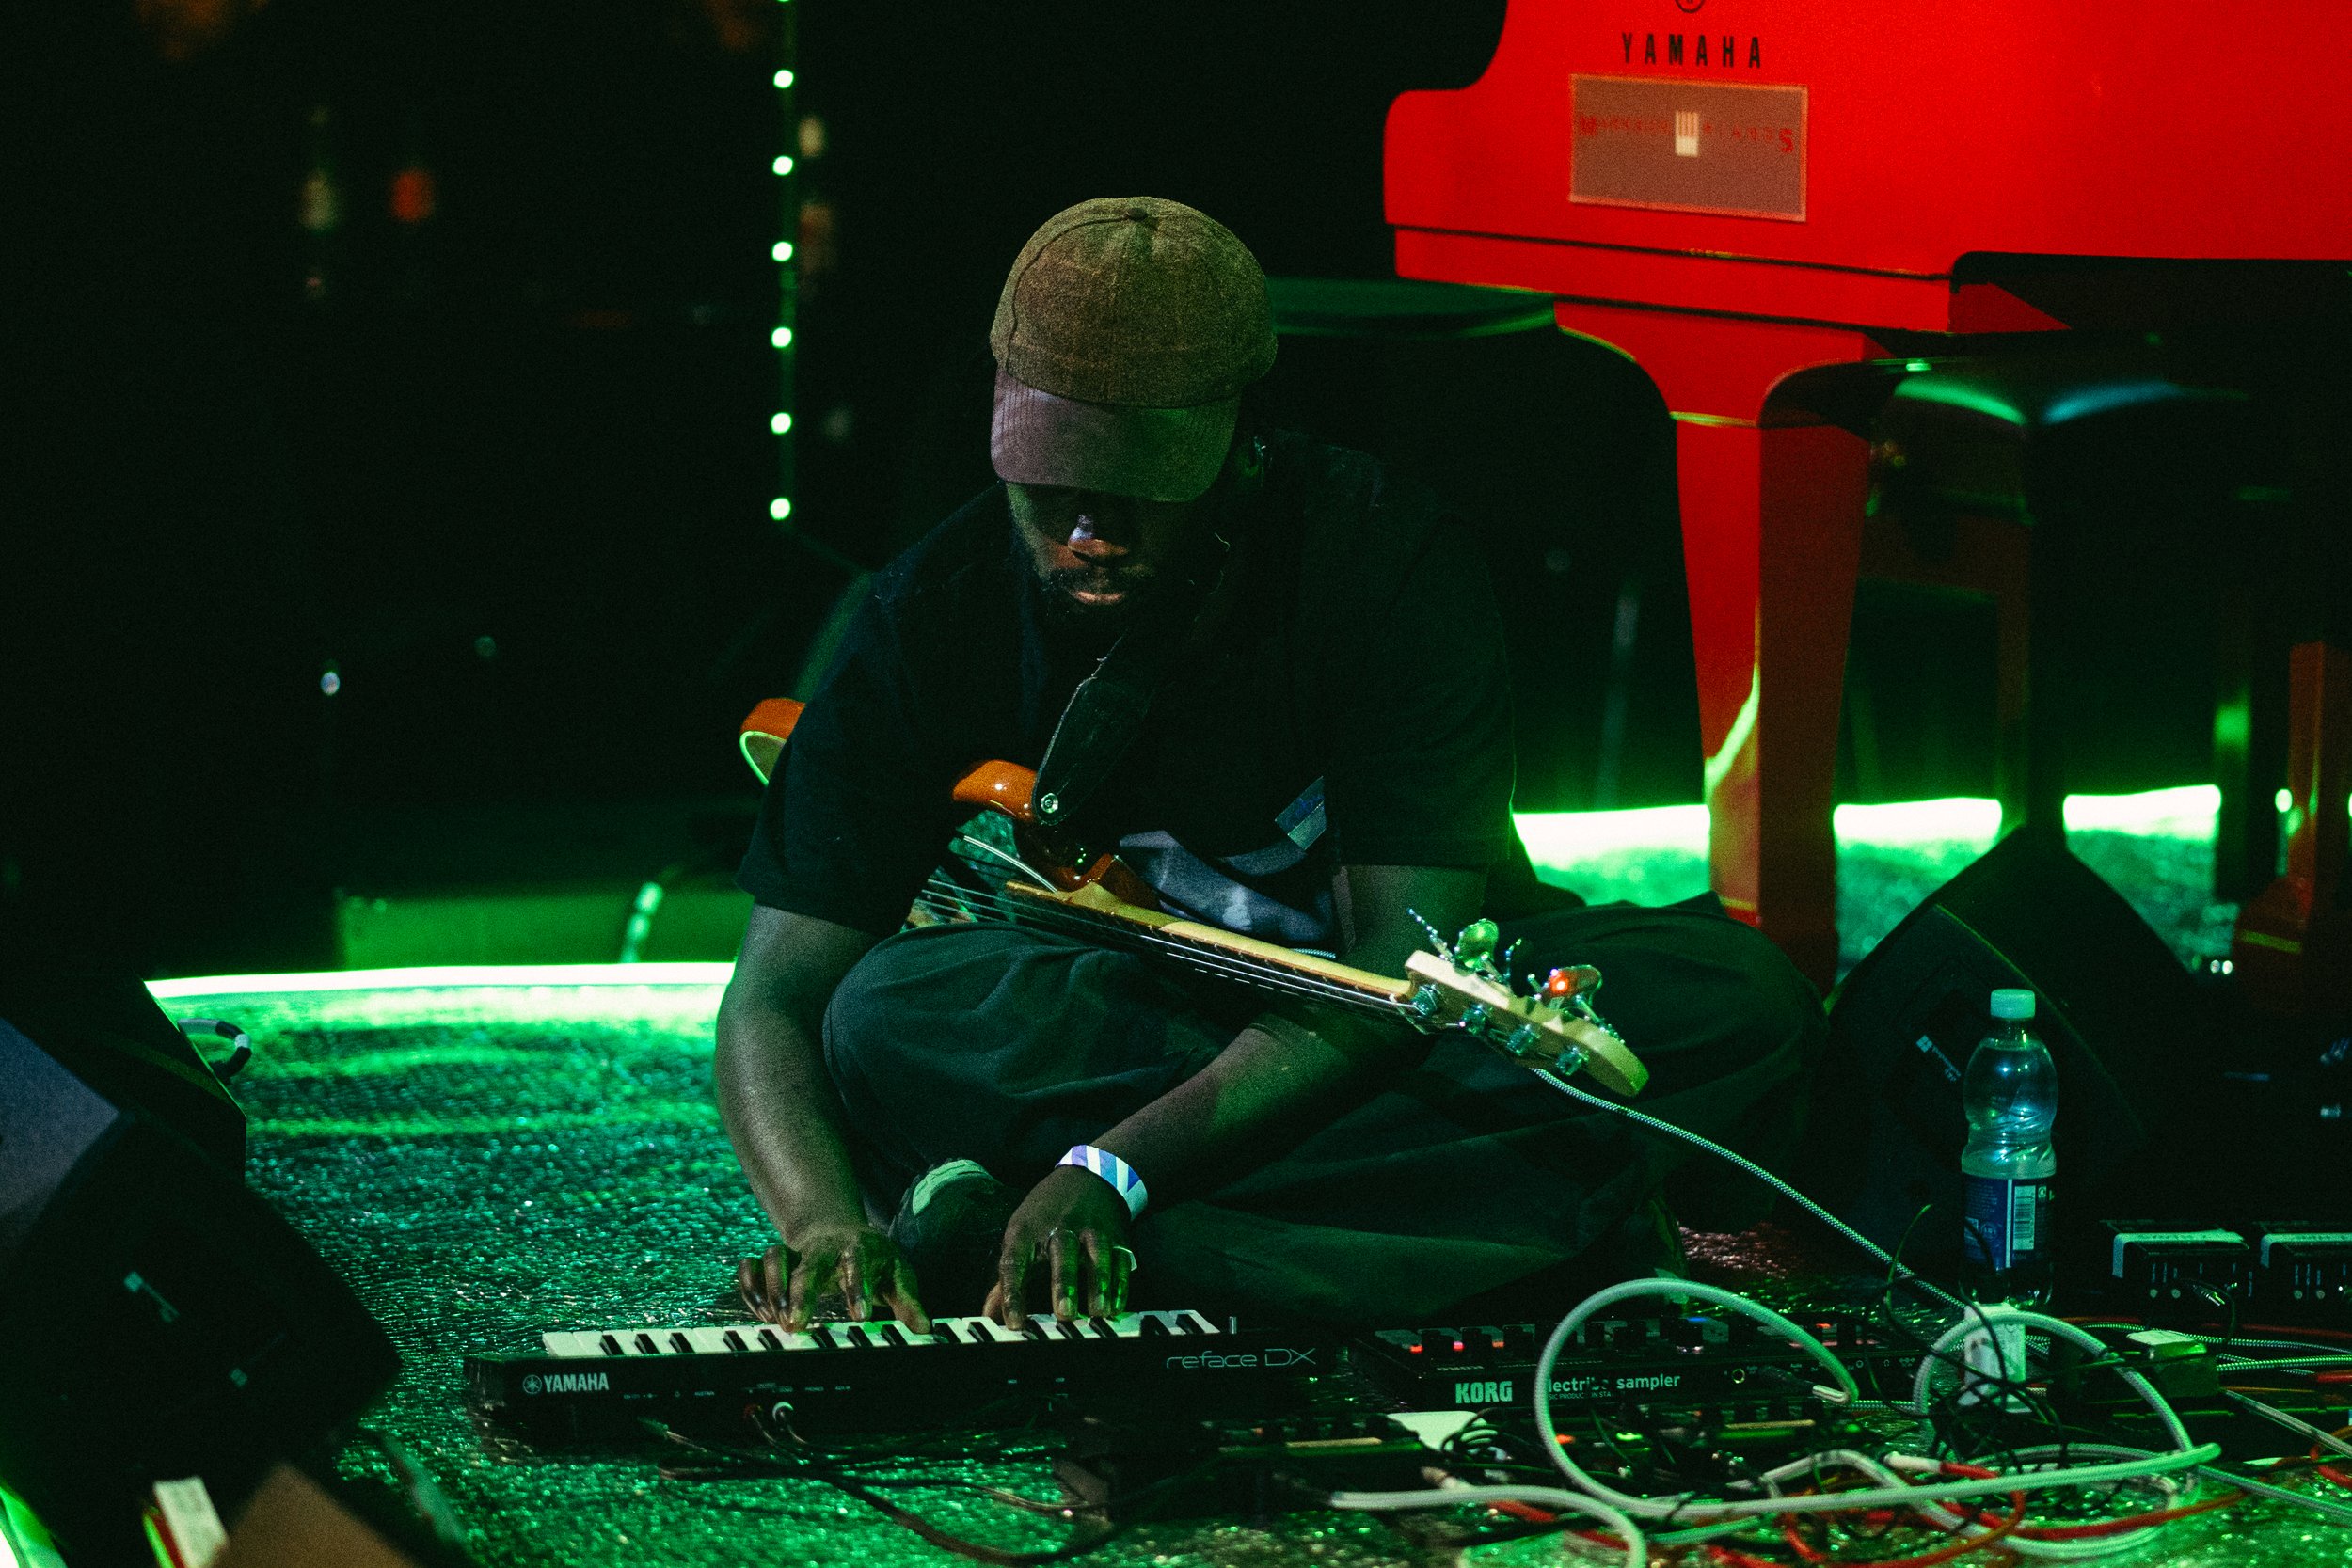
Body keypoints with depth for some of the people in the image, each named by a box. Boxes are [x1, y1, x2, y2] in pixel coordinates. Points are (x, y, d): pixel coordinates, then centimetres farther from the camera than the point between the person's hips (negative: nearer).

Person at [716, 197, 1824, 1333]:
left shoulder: (1390, 560, -19)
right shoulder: (935, 614, -13)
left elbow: (1405, 961, -26)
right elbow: (774, 998, -16)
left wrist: (1109, 1174, -40)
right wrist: (827, 1222, -39)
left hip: (1432, 1026, -1)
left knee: (1739, 1003, -29)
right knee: (888, 1015, -31)